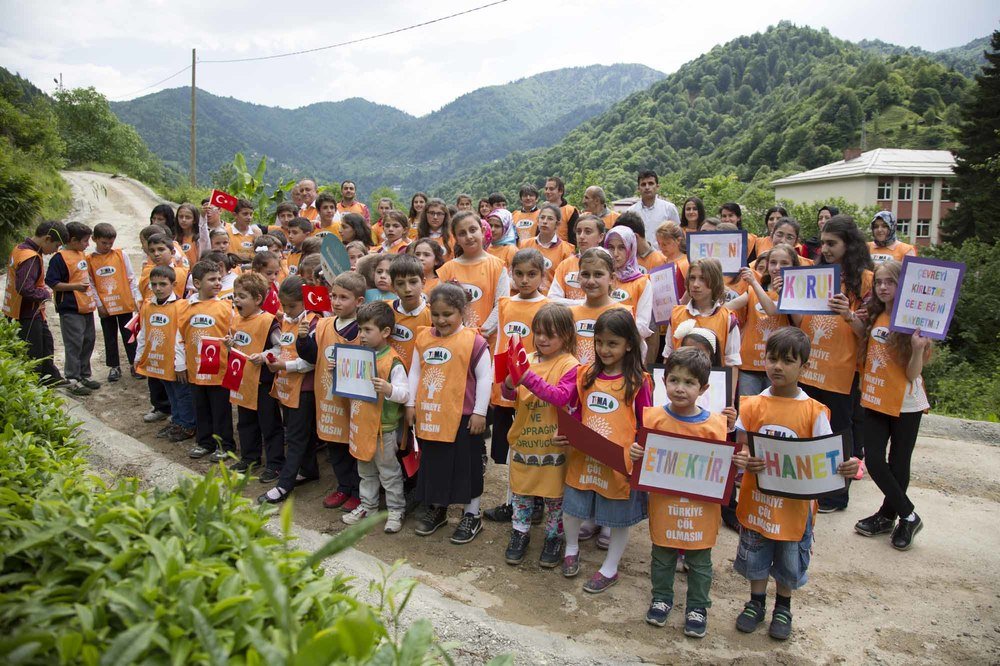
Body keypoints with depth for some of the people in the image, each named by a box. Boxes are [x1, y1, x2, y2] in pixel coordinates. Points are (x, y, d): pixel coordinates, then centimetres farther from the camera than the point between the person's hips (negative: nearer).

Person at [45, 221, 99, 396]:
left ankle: (84, 375, 26)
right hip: (70, 309, -9)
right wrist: (75, 286, -21)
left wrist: (92, 297, 23)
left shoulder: (81, 254, 12)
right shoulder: (60, 258, -13)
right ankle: (73, 380, 4)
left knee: (88, 341, 14)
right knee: (74, 345, -4)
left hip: (86, 307, 9)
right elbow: (51, 282, -17)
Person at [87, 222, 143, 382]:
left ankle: (134, 363, 18)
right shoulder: (89, 259, 0)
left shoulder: (121, 255, -1)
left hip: (125, 304, -1)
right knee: (110, 338, 11)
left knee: (129, 335, 7)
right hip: (105, 307, 1)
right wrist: (99, 304, -4)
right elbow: (90, 284, 1)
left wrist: (138, 298, -2)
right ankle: (114, 366, 21)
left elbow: (131, 278, 2)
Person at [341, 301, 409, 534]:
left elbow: (405, 393, -21)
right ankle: (367, 506, 36)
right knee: (365, 470, 21)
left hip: (384, 427, -7)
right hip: (361, 423, 7)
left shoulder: (393, 362, -18)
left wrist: (388, 389, -39)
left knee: (389, 472, 7)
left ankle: (396, 510, 21)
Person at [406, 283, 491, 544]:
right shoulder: (423, 338, 5)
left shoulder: (473, 341, -11)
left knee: (466, 465, 7)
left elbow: (484, 378, -9)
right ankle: (435, 509, 36)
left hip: (462, 417, -5)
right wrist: (411, 404, 10)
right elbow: (414, 372, 13)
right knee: (432, 464, 17)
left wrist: (479, 412, -9)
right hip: (429, 416, 5)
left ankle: (472, 515, 23)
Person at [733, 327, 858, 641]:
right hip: (756, 497, 1)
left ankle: (783, 607, 41)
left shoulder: (814, 411, -9)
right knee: (755, 555, 17)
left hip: (794, 501, -1)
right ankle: (756, 603, 40)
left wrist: (844, 466, -29)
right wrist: (741, 460, -28)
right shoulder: (752, 405, -6)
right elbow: (739, 447, -6)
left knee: (789, 559, 16)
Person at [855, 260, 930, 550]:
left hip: (905, 404, -5)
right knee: (873, 461, 2)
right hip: (875, 400, 5)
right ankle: (908, 515, 19)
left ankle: (887, 515, 26)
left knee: (898, 464, 7)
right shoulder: (874, 317, 3)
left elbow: (912, 374, -15)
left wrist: (918, 348, -33)